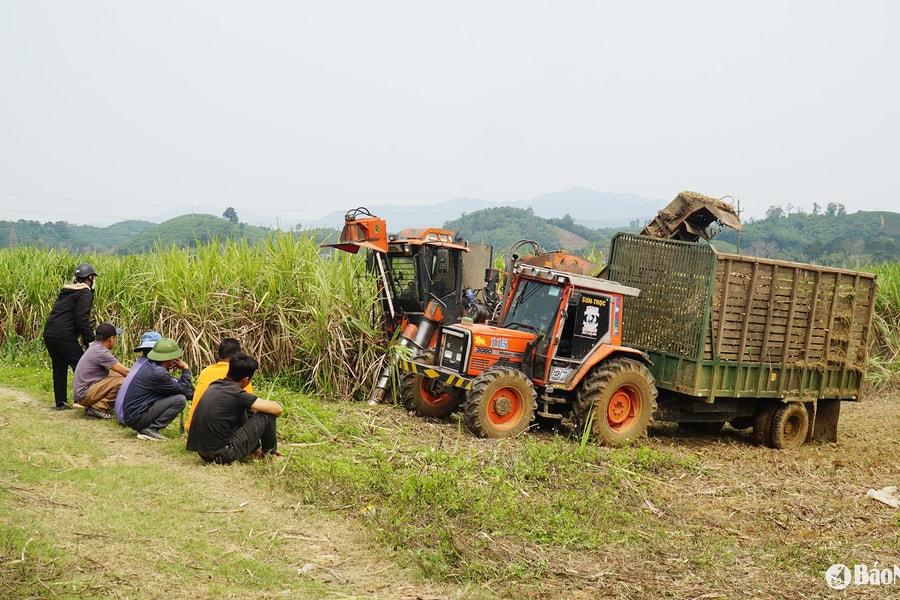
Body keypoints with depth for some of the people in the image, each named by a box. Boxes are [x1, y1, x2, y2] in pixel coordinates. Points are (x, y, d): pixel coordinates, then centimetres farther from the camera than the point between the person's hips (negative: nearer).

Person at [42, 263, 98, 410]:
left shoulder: (66, 291, 22)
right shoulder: (85, 293, -5)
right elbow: (81, 319, -14)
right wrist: (90, 339, -9)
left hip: (49, 333, 9)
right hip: (64, 336, -9)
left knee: (59, 369, 16)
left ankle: (60, 403, 19)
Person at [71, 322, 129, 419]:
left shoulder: (94, 346, 9)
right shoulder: (101, 352, -19)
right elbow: (126, 372, -17)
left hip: (79, 391, 10)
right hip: (84, 395, -10)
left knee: (118, 375, 15)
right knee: (123, 381, -22)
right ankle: (98, 408, -13)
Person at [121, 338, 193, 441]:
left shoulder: (149, 366, 8)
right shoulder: (158, 373, -21)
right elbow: (186, 391, -13)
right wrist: (186, 369, -1)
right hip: (137, 418, -10)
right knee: (180, 400, -14)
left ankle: (145, 428, 10)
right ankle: (150, 429, -9)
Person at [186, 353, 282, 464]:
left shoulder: (214, 386, 8)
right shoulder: (237, 394, -15)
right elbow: (277, 409, -10)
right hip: (223, 456, -8)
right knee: (266, 415, -3)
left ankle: (255, 448, 32)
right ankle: (269, 452, 21)